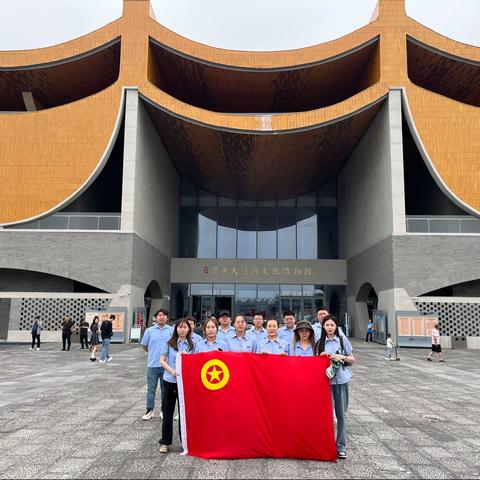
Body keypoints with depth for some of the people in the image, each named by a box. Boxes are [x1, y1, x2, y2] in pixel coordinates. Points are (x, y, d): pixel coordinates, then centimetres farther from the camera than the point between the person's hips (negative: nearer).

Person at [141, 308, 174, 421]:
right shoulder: (149, 330, 2)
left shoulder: (172, 330, -1)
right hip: (153, 364, 1)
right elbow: (144, 345, 12)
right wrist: (153, 353, 10)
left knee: (165, 389, 10)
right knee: (151, 389, 7)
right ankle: (149, 410, 19)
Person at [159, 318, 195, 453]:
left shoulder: (192, 345, 4)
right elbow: (162, 361, 0)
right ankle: (165, 442, 17)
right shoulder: (169, 344, 0)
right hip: (170, 381, -1)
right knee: (167, 412, 6)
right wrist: (171, 370, -15)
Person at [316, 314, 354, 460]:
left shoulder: (343, 340, 3)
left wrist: (341, 357, -11)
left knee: (341, 414, 2)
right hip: (326, 380, 1)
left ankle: (341, 446, 11)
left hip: (341, 380, -1)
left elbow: (352, 359, 7)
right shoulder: (320, 343, 7)